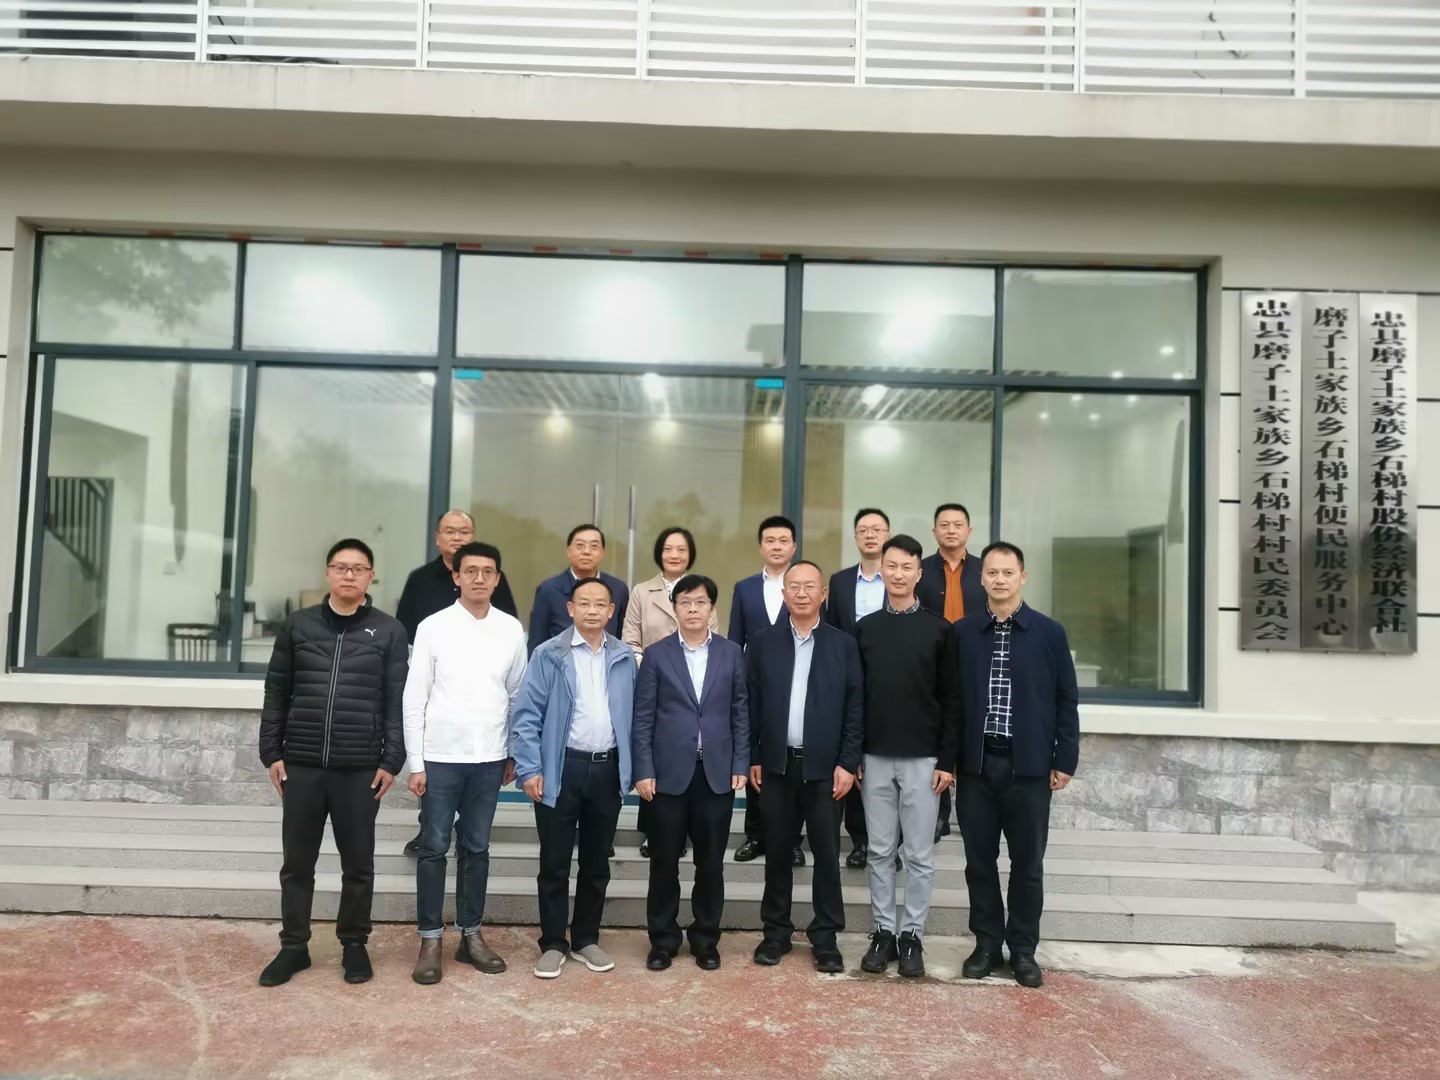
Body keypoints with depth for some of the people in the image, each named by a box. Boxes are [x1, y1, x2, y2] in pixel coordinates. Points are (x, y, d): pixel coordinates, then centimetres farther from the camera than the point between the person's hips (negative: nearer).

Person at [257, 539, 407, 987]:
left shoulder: (389, 631, 1)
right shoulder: (298, 625, 6)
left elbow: (397, 700, 0)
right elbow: (276, 692, 8)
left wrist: (392, 760, -5)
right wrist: (271, 752, 3)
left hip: (361, 768, -1)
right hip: (301, 764, 2)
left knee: (358, 864, 9)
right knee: (297, 862, 10)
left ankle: (354, 944, 24)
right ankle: (293, 946, 25)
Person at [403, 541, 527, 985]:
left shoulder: (512, 629, 2)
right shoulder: (433, 627, -4)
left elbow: (517, 695, 8)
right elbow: (414, 698, -4)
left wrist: (514, 755, 7)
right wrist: (415, 762, -6)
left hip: (489, 757, 2)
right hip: (441, 756, -2)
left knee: (476, 848, 12)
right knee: (434, 848, 5)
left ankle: (471, 935, 23)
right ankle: (430, 940, 16)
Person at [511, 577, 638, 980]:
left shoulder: (625, 658, 5)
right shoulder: (548, 655, -4)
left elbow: (633, 716, 8)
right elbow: (527, 716, -6)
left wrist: (633, 767, 3)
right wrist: (529, 770, -12)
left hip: (608, 769, 3)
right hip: (561, 768, -3)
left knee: (597, 862, 13)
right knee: (554, 863, 6)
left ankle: (586, 939, 28)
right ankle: (553, 944, 20)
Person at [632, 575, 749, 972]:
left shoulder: (731, 653, 5)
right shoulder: (656, 655, 2)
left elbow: (741, 714, 5)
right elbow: (643, 718, 0)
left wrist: (740, 765, -1)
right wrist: (643, 771, -6)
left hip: (717, 772, 1)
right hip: (669, 772, -1)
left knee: (711, 862, 8)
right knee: (664, 861, 7)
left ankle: (705, 938, 24)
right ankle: (663, 938, 22)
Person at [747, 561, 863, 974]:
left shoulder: (844, 645, 0)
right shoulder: (763, 643, 2)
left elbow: (855, 708, -2)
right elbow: (751, 705, 3)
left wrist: (848, 763, -7)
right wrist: (752, 759, 0)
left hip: (825, 767, -1)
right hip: (776, 765, 1)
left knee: (827, 855, 6)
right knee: (777, 853, 10)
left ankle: (825, 938, 18)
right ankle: (776, 931, 23)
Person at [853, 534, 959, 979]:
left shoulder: (938, 629, -1)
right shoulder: (865, 628, 5)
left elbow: (952, 699, -1)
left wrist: (947, 760, -6)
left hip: (922, 758, -2)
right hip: (875, 758, 2)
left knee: (919, 855, 5)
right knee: (880, 852, 9)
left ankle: (912, 935, 17)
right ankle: (884, 931, 19)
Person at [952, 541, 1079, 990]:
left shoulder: (1050, 633, 0)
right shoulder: (961, 633, 2)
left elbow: (1067, 701, 2)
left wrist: (1065, 760, -1)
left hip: (1029, 765, -1)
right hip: (976, 763, 1)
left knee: (1027, 862, 8)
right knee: (980, 859, 9)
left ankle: (1023, 949, 22)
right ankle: (987, 944, 23)